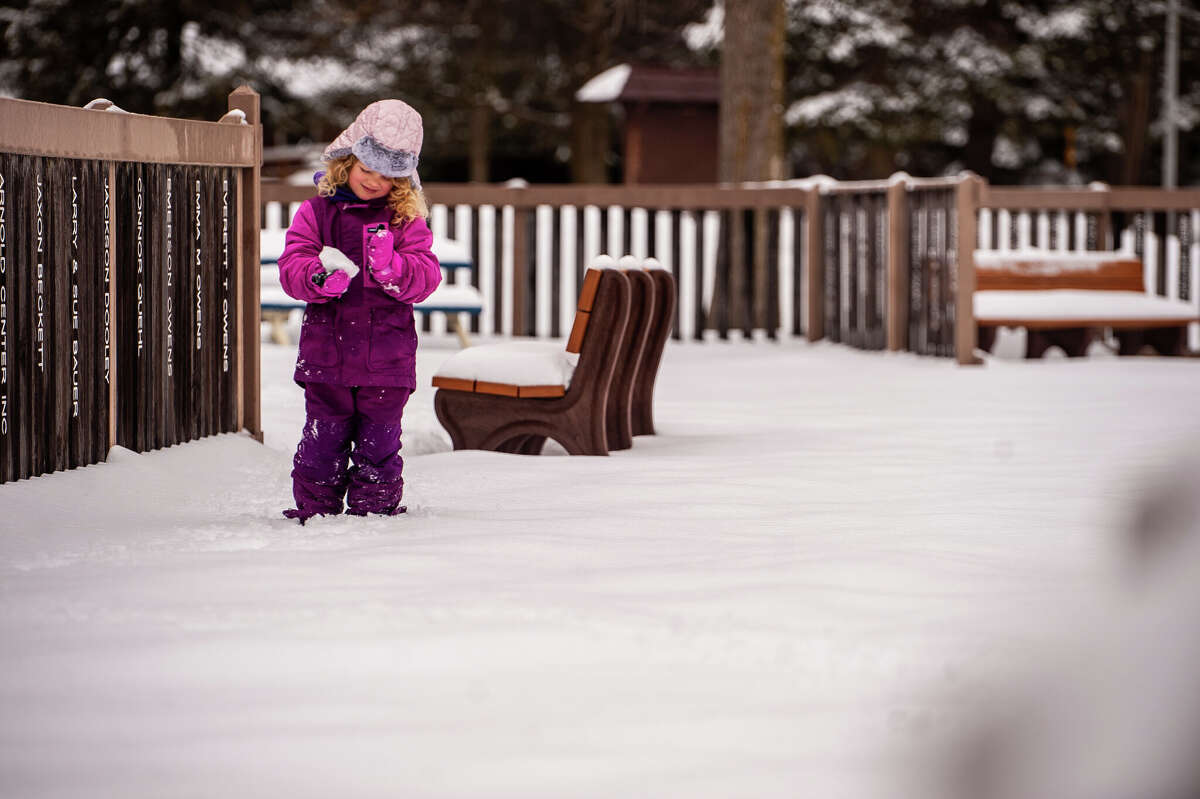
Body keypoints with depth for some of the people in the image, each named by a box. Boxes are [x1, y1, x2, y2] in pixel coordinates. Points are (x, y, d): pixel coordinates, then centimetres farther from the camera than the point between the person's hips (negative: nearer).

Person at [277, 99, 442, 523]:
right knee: (323, 439, 3)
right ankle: (315, 508, 14)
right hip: (326, 352, 0)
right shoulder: (316, 212, 5)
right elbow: (291, 265, -2)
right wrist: (319, 277, -24)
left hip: (387, 356, 0)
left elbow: (426, 277, -3)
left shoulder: (405, 220, 5)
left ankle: (374, 507, 16)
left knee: (379, 442, 4)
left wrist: (392, 268, -24)